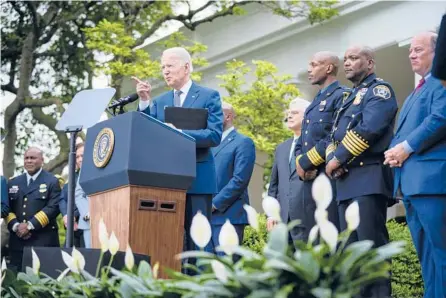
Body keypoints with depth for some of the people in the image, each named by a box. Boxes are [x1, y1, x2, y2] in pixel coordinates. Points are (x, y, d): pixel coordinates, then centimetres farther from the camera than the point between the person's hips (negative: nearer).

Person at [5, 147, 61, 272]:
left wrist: (30, 225, -14)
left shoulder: (52, 181, 3)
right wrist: (15, 226, -7)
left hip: (43, 241, -4)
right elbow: (7, 208, 12)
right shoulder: (13, 183, 18)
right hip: (17, 240, 4)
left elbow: (53, 208, -8)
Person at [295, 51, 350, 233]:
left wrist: (306, 161, -11)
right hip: (310, 181, 9)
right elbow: (302, 142, 23)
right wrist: (300, 162, 1)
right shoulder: (315, 103, 24)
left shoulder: (342, 96, -4)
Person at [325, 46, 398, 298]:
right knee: (352, 247, 6)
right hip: (347, 181, 9)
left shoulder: (379, 89, 0)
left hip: (369, 176, -9)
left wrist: (338, 159, -10)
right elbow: (336, 136, 22)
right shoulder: (350, 99, 27)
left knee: (372, 244, -14)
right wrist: (332, 160, 0)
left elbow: (369, 128, -15)